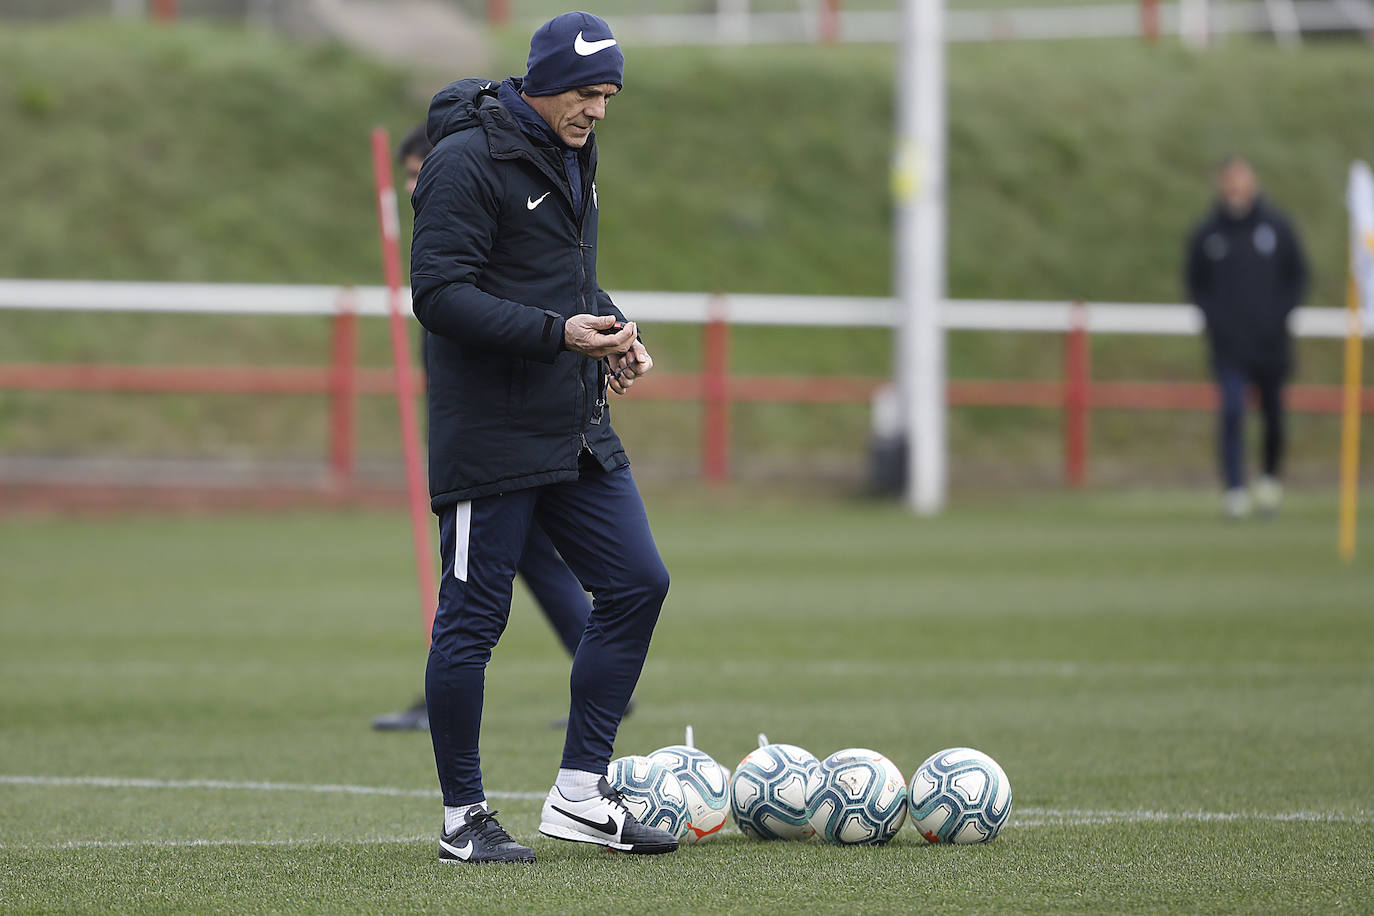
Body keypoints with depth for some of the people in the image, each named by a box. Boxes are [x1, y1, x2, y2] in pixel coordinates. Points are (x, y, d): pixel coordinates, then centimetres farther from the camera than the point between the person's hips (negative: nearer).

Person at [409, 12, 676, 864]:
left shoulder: (572, 156, 14)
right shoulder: (468, 161, -13)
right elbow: (439, 294, -20)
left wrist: (615, 329, 5)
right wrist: (558, 333, -25)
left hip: (578, 432, 9)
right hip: (490, 434, -9)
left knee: (637, 584, 4)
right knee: (473, 619, -2)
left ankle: (580, 793, 11)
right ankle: (465, 818, 7)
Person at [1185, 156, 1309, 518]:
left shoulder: (1276, 227, 1)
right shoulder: (1206, 234, 1)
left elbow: (1298, 275, 9)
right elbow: (1195, 283, 10)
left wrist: (1279, 314, -4)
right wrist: (1214, 317, -4)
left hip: (1271, 341, 1)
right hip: (1228, 343, -1)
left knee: (1273, 413, 11)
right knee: (1232, 410, -14)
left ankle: (1271, 475, 34)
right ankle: (1234, 489, -13)